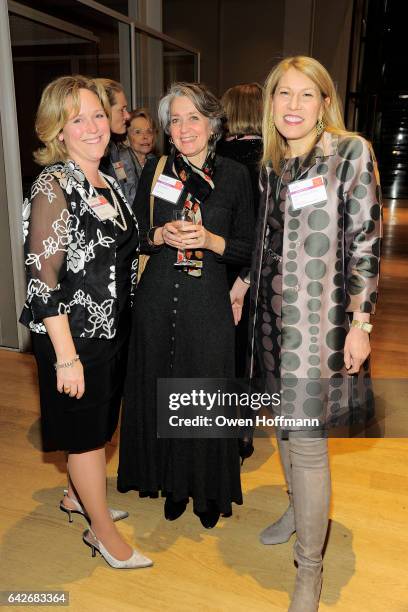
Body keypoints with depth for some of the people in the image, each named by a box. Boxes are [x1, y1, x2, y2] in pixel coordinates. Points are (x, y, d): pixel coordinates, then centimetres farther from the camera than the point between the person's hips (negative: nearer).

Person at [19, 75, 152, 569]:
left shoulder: (106, 183, 7)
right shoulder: (54, 185, -16)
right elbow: (43, 278, -20)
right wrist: (66, 356, -21)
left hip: (111, 327, 8)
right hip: (74, 334, -8)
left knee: (98, 423, 22)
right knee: (87, 430, 8)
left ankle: (79, 496, 47)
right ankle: (103, 531, 29)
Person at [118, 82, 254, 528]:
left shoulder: (234, 175, 1)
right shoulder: (155, 170, 5)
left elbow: (247, 248, 1)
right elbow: (134, 236, 9)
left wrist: (210, 240, -16)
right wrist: (160, 236, -11)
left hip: (208, 303, -1)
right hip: (157, 299, 2)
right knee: (160, 391, 10)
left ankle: (209, 490, 31)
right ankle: (173, 484, 34)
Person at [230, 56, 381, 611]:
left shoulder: (351, 153, -6)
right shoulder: (272, 164, 11)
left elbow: (366, 243, -10)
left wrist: (360, 323, -13)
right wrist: (241, 285, 13)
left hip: (319, 316, -6)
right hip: (273, 313, 6)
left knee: (307, 440, -3)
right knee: (284, 420, 17)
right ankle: (298, 510, 42)